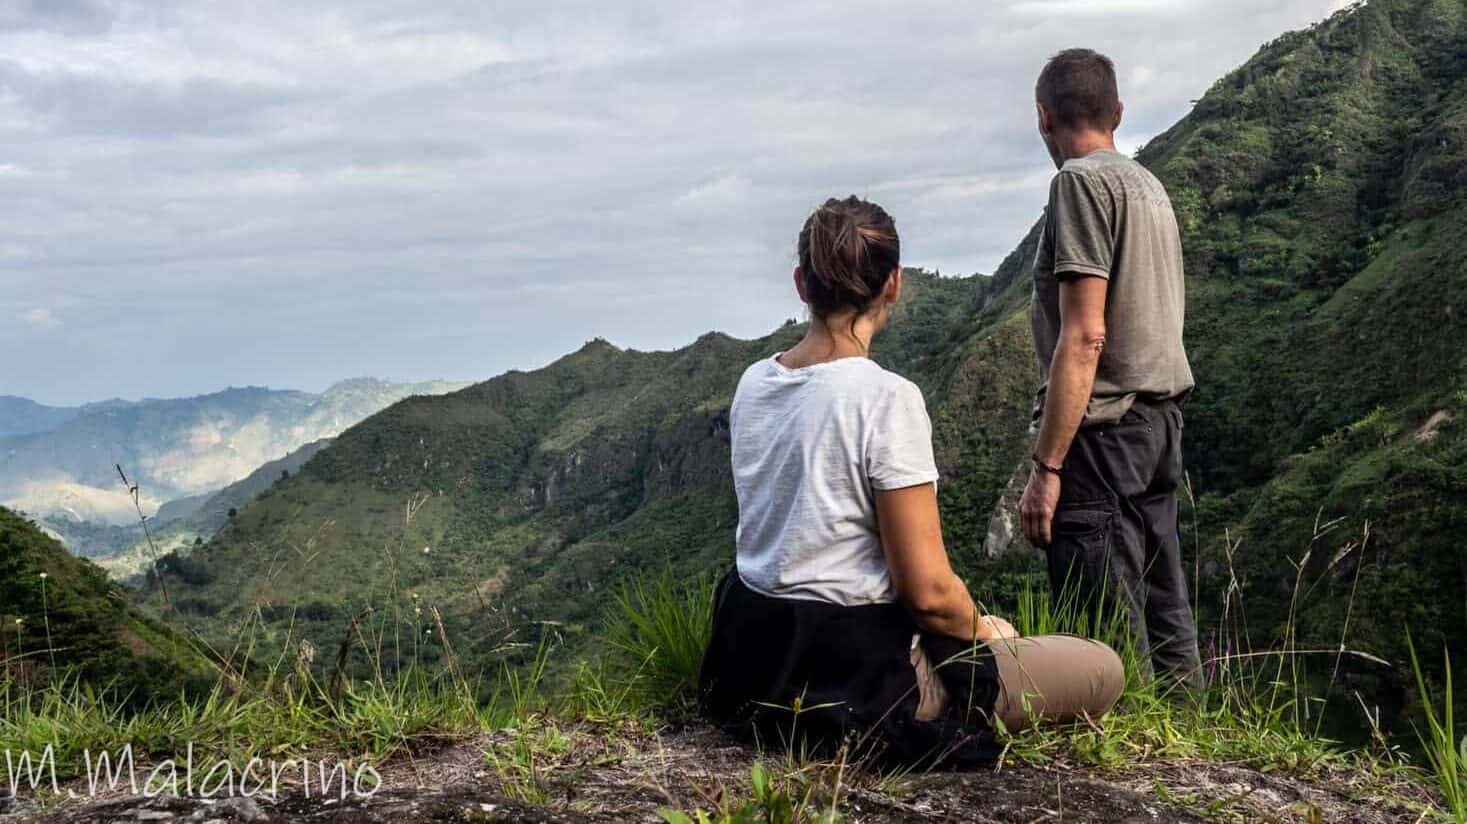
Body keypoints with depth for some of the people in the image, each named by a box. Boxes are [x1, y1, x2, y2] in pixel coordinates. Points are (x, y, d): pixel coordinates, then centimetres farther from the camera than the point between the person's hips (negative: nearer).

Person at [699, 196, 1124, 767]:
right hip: (853, 681, -9)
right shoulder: (886, 398, -21)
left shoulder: (753, 383, 2)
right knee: (1104, 669, 3)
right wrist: (982, 627, 3)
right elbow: (928, 591, -21)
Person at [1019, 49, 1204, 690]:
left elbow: (1084, 337, -18)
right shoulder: (1150, 185, 17)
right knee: (1165, 622, 14)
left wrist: (1045, 467, -18)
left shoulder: (1082, 181, -10)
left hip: (1102, 432, -9)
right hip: (1162, 424, 9)